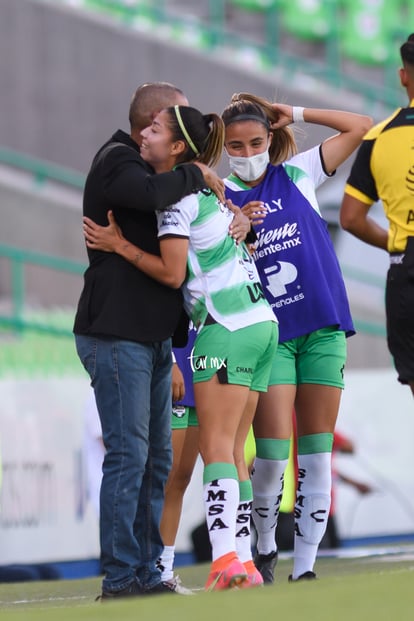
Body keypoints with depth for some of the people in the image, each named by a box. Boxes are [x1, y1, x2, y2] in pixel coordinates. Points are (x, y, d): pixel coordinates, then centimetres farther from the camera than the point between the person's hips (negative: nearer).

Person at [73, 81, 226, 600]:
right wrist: (196, 175, -15)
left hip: (152, 337, 10)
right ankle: (119, 577, -12)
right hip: (115, 336, -10)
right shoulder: (116, 160, -8)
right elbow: (149, 193, -32)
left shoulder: (145, 165, 22)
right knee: (128, 454, -12)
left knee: (156, 459, 8)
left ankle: (146, 573, 10)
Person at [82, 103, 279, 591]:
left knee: (216, 446, -13)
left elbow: (171, 273, -12)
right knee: (233, 451, 8)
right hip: (261, 322, 9)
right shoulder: (209, 189, 18)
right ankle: (244, 564, 4)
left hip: (227, 328, -9)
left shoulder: (178, 197, -9)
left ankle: (225, 559, -23)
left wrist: (120, 246, -5)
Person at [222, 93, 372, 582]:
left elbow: (359, 128, 9)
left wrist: (296, 115, 6)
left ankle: (304, 567, 5)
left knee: (316, 454, 1)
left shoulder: (296, 175, 6)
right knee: (272, 451, -11)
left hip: (323, 329, 2)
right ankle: (265, 549, 12)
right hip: (269, 334, -2)